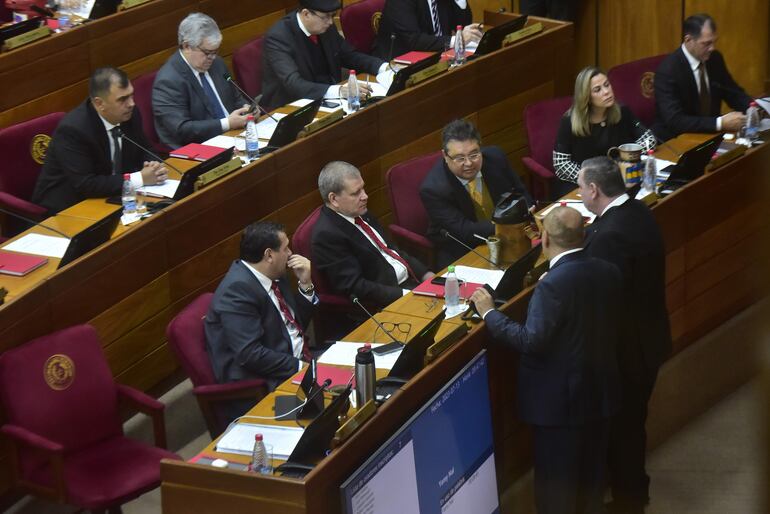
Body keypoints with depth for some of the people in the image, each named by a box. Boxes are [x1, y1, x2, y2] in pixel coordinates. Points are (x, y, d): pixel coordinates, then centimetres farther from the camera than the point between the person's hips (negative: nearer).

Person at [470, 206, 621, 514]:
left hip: (560, 399, -7)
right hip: (600, 391, 7)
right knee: (591, 473, 21)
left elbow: (531, 341, -26)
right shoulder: (608, 272, -3)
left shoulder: (553, 284, -26)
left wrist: (489, 313, -17)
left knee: (556, 480, 7)